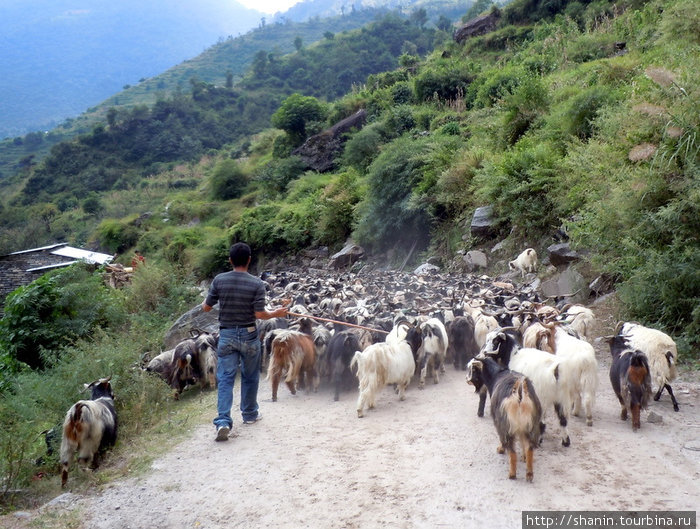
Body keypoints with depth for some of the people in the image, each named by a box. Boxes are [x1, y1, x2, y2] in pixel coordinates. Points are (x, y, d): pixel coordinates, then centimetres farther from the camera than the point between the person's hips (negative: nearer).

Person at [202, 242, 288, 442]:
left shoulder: (219, 280, -5)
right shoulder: (257, 283, -11)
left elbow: (206, 307, 2)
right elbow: (259, 314, -14)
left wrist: (203, 303, 25)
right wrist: (276, 313, 5)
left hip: (226, 335, 1)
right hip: (248, 335, -1)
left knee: (225, 378, 2)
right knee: (250, 377, 17)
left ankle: (223, 420, -10)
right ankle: (249, 414, 31)